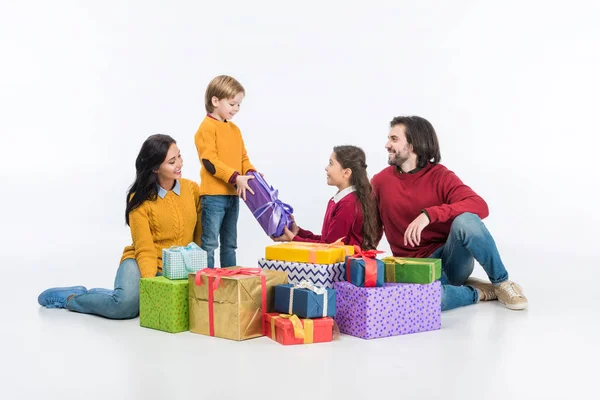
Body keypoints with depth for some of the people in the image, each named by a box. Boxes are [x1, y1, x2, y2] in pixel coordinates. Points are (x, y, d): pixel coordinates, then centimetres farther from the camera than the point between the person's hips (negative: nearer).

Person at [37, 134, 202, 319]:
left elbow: (199, 235, 9)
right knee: (126, 303, -34)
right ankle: (70, 298, -3)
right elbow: (144, 249, -14)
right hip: (141, 262, -4)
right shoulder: (140, 200, -10)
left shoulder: (192, 189, -2)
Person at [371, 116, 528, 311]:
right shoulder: (380, 181, 3)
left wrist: (429, 214, -35)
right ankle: (477, 293, -7)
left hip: (451, 257, 0)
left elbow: (480, 206, -23)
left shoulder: (441, 176, -6)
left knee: (465, 220, -33)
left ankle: (501, 282, -9)